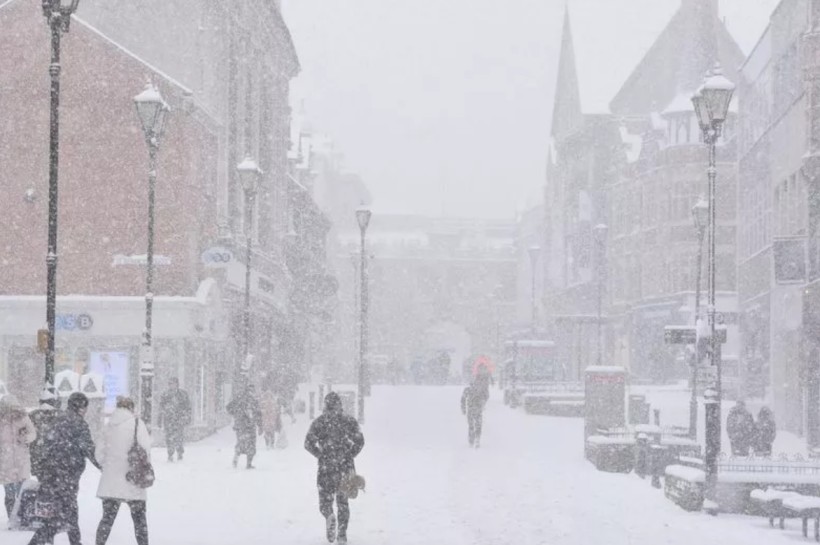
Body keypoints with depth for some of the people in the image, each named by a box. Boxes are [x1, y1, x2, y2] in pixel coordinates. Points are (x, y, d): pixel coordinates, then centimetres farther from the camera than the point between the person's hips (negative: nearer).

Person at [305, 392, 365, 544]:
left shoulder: (319, 422, -2)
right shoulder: (349, 420, 1)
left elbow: (309, 443, -8)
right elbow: (359, 441, -4)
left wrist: (321, 455, 7)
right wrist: (349, 456, 9)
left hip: (326, 467, -2)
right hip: (345, 467, 2)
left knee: (325, 499, 9)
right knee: (343, 500, 15)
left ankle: (329, 516, -24)